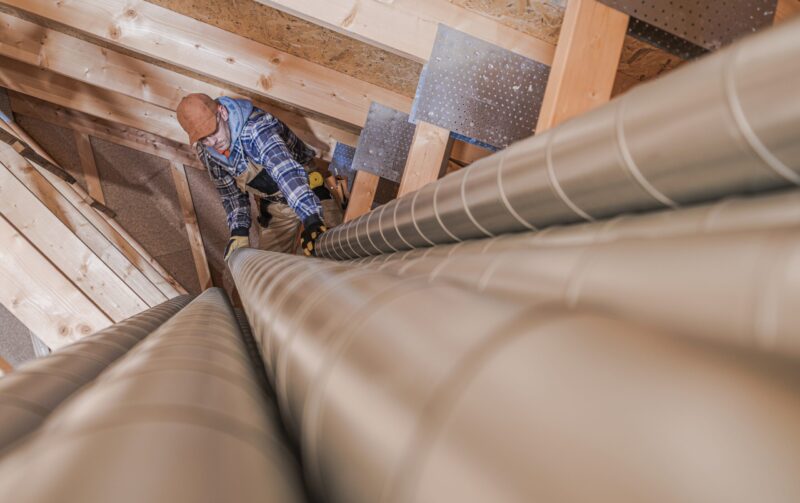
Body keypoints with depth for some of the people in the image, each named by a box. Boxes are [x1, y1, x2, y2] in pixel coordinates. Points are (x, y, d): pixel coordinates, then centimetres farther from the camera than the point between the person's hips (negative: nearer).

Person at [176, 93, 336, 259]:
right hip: (273, 207, 6)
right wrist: (239, 231, -15)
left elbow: (287, 171, -46)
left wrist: (311, 219, -59)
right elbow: (231, 193, 1)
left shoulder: (254, 128, -32)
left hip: (312, 195, -6)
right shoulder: (206, 152, -9)